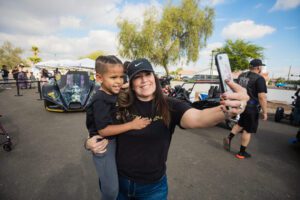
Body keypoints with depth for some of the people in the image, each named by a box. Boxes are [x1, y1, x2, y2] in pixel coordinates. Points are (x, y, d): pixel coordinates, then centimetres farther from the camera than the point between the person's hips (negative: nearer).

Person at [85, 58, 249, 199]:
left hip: (153, 186, -1)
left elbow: (197, 118, -33)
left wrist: (226, 111, -53)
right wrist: (92, 143, -18)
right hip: (119, 180, 2)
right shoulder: (121, 105, -11)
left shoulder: (170, 106, -16)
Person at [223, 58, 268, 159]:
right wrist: (265, 112, -12)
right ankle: (242, 153, 18)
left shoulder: (241, 75, 7)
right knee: (248, 130, 7)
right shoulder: (259, 79, -14)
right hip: (251, 107, -6)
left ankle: (229, 138, 14)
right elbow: (262, 97, -19)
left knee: (241, 123, 27)